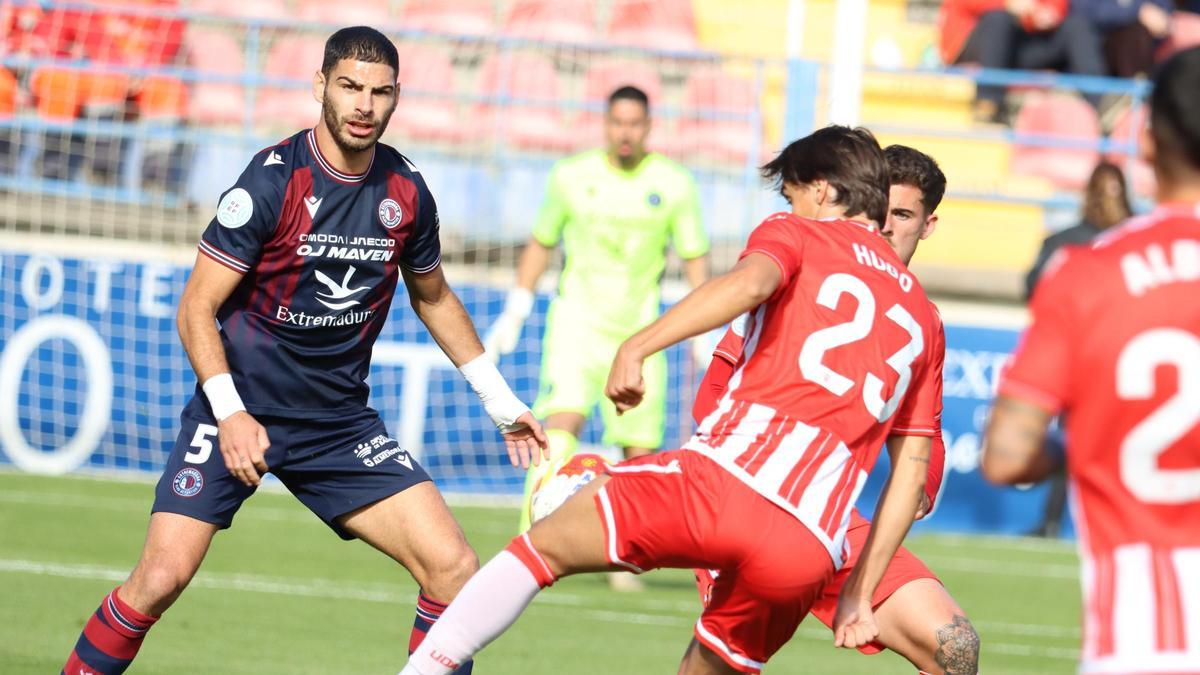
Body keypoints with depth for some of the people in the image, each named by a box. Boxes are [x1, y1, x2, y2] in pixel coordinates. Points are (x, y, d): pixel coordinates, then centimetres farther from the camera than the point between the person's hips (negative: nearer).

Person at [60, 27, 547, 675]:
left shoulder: (405, 193, 0)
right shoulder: (274, 179, -14)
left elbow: (433, 298, 20)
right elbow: (197, 307, -12)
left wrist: (501, 401, 21)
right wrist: (230, 412, -23)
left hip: (340, 421, 4)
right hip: (236, 408, -4)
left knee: (453, 568, -10)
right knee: (161, 577, -17)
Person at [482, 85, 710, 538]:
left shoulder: (674, 185, 1)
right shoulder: (571, 177, 2)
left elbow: (695, 259, 6)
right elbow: (541, 244, 15)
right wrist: (513, 314, 13)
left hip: (639, 331, 1)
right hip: (577, 321, -1)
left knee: (638, 454, 1)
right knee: (562, 423, -23)